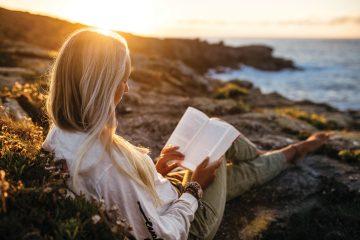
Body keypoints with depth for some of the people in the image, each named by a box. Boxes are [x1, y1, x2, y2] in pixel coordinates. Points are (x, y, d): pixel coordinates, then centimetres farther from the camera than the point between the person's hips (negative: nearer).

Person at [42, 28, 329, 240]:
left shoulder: (59, 134, -12)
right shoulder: (109, 162, -41)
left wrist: (154, 169, 1)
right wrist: (194, 187, -16)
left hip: (161, 195, 7)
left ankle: (261, 156, 45)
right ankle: (291, 152, 45)